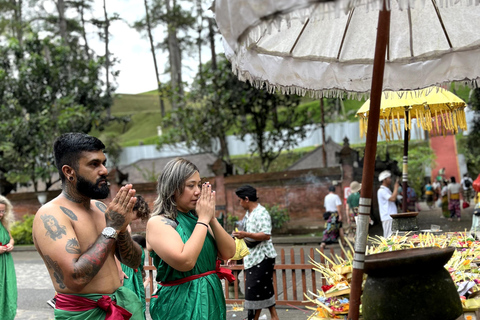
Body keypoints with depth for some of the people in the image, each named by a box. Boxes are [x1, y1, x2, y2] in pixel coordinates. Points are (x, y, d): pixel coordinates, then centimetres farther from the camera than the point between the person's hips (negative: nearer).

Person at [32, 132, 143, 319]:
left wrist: (121, 230, -12)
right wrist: (111, 229, -21)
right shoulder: (50, 216, -16)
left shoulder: (100, 207, 5)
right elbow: (75, 279, -27)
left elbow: (134, 261, 7)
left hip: (120, 304, 7)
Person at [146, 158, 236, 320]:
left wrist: (212, 218, -10)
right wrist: (203, 220, -17)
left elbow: (228, 253, 1)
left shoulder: (195, 218, 6)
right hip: (181, 306, -6)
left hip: (211, 299, 6)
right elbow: (185, 262, -26)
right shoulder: (158, 222, -12)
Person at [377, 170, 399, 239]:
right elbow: (393, 198, -22)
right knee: (389, 237, -11)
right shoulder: (382, 191, -12)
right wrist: (396, 187, -14)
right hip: (387, 217, -10)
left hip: (391, 217, 10)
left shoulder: (387, 190, 21)